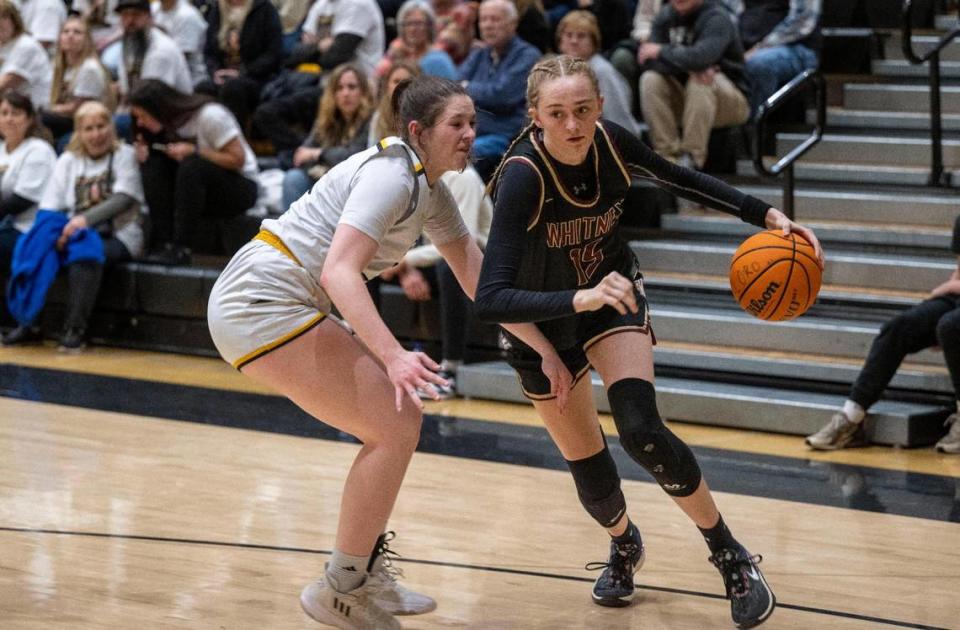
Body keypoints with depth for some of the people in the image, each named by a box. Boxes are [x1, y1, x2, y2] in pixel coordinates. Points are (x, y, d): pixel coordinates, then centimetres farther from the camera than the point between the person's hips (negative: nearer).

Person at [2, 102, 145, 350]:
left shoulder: (124, 155, 5)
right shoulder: (68, 160, 17)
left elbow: (125, 198, -11)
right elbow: (49, 206, 7)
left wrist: (87, 218, -26)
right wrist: (55, 232, -16)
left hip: (117, 235, -4)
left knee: (85, 254, -37)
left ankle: (76, 329, -32)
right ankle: (28, 322, -17)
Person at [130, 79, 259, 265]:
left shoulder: (210, 116, -20)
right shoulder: (168, 124, 1)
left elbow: (237, 159, -19)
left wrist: (194, 152, -24)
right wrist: (144, 154, -15)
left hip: (240, 188, -7)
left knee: (192, 165, -34)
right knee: (152, 162, -15)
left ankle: (180, 248, -30)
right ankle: (162, 242, -20)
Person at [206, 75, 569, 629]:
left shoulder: (431, 192, 13)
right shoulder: (390, 174, -17)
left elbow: (480, 282, 18)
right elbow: (338, 272, -28)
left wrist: (544, 348, 13)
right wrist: (392, 355, -38)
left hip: (286, 303, 10)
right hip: (262, 301, -10)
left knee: (403, 419, 12)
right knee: (393, 428, -10)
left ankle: (364, 577, 22)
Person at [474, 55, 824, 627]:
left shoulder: (610, 143, -21)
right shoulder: (523, 177, -34)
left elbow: (680, 180, 2)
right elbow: (489, 300, -41)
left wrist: (766, 215, -8)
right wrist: (580, 298, -55)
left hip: (613, 295, 2)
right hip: (542, 320, -2)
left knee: (641, 431, -20)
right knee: (590, 472, 2)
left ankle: (732, 557, -3)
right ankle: (624, 545, 38)